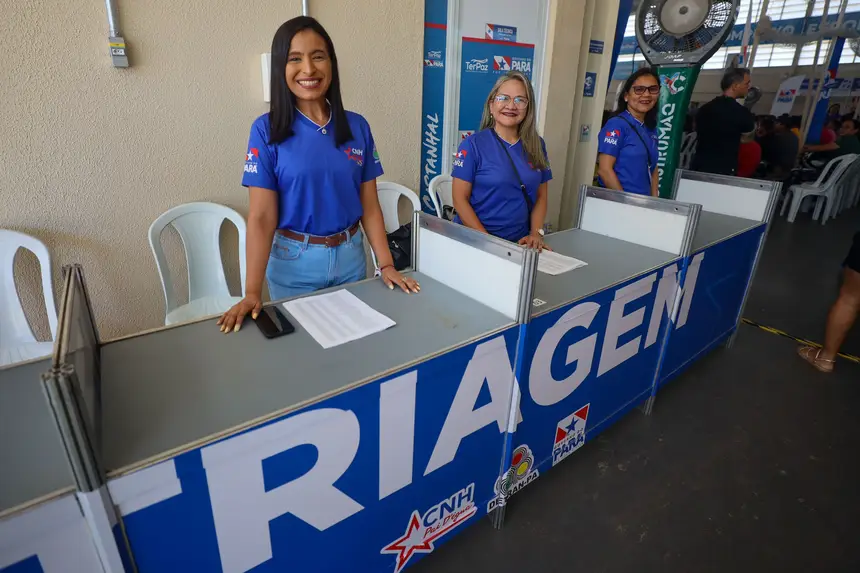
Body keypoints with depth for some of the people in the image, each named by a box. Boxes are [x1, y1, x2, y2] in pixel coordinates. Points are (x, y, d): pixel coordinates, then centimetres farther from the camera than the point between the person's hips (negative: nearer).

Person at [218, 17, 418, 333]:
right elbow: (261, 216, -12)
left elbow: (369, 206, 1)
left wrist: (386, 264, -7)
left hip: (351, 257, 3)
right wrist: (252, 292, -20)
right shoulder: (267, 130, -9)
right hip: (295, 262, -2)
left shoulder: (358, 127, -1)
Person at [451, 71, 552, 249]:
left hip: (520, 242, 3)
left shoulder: (537, 145, 9)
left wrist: (536, 233, -3)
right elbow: (460, 199, -7)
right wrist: (487, 240, -15)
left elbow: (541, 196, 13)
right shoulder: (473, 144, -4)